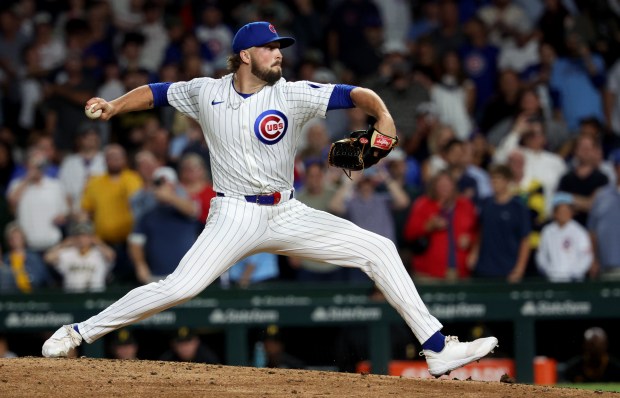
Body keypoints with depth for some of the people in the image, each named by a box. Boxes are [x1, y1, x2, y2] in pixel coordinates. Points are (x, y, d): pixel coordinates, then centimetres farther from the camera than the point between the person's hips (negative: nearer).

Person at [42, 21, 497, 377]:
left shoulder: (293, 94, -2)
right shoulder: (207, 92, 1)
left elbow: (354, 94, -9)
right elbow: (156, 93, 14)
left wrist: (382, 115, -29)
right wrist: (113, 106, 0)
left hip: (288, 215, 3)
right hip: (234, 217, -2)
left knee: (378, 249, -5)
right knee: (179, 287, -21)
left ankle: (437, 348, -3)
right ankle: (78, 333, -8)